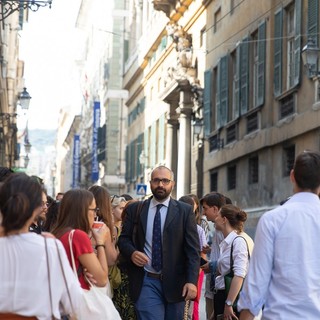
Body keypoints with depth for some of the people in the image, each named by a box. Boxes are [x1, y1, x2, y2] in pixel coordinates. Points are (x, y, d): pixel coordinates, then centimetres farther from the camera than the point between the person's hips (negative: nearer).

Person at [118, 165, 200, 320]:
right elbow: (123, 238, 10)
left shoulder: (185, 211, 2)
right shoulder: (135, 209, 7)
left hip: (175, 281, 0)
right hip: (146, 281, 0)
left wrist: (192, 281, -14)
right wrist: (132, 252, -13)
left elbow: (193, 249, -3)